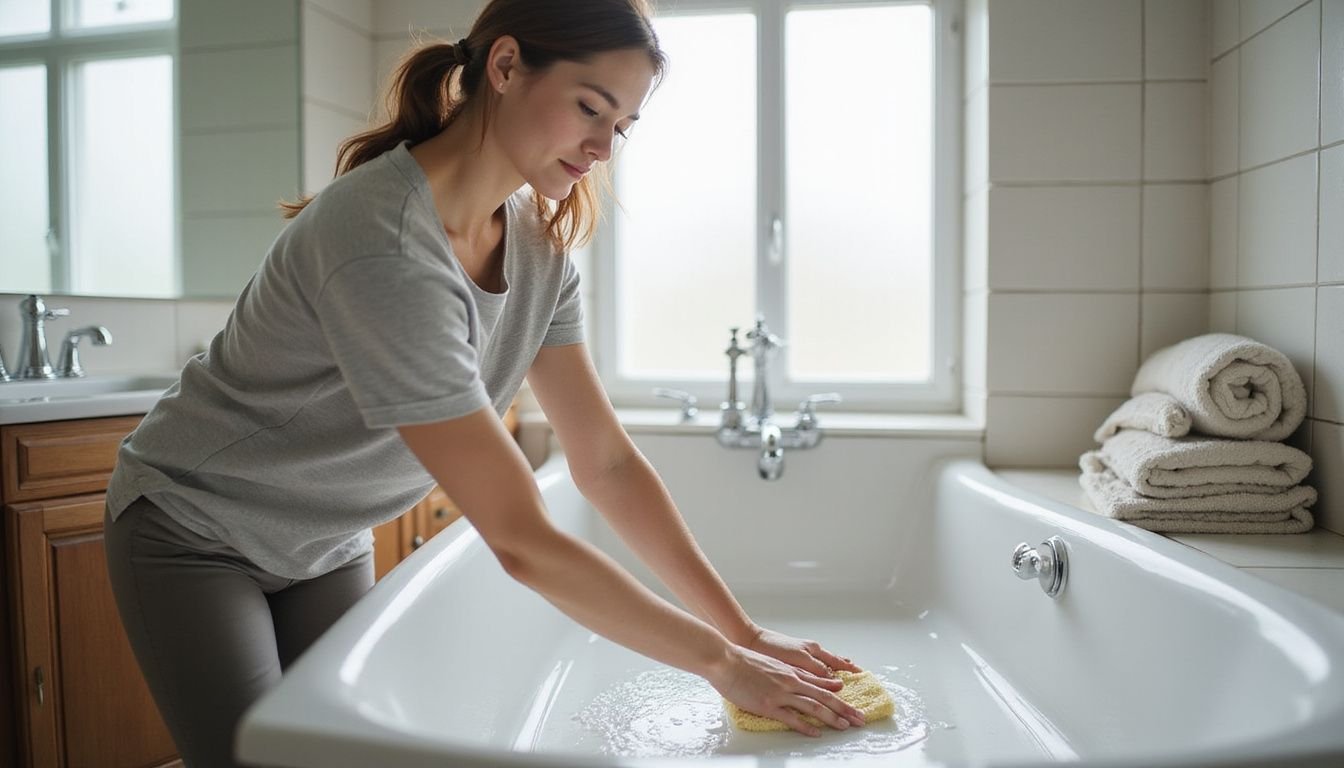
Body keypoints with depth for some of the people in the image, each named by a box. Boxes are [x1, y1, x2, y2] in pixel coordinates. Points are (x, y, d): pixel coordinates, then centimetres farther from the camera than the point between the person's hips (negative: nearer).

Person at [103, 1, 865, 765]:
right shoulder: (386, 245, -35)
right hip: (195, 534, -5)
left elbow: (607, 460, -9)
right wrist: (720, 660, -26)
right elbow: (521, 540, -34)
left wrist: (744, 630, -12)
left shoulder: (540, 240, -11)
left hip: (328, 546, 6)